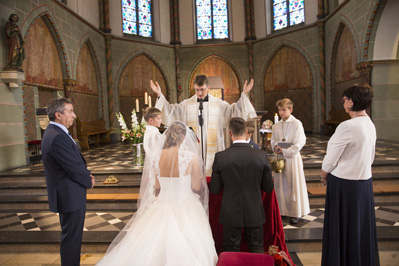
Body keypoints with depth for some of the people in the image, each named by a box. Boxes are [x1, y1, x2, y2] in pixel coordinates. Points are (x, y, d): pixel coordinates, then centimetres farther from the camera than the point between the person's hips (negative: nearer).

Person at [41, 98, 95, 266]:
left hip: (67, 194, 11)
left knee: (70, 235, 24)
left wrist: (86, 175, 1)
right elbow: (75, 168, -23)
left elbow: (76, 160, 12)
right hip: (70, 195, -11)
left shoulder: (53, 132, 9)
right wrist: (88, 182, -6)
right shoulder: (58, 137, -26)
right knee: (72, 236, 5)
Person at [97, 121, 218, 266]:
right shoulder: (191, 156, -17)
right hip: (185, 209, -3)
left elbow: (156, 186, 5)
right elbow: (197, 187, -8)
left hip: (162, 208, 4)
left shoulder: (156, 157, -6)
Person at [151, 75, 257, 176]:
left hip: (213, 148, 0)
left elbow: (234, 110, 6)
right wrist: (160, 95, -1)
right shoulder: (187, 104, 6)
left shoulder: (219, 104, 5)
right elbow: (170, 111, 7)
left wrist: (244, 95, -4)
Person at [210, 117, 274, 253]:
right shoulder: (261, 155, -12)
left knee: (230, 252, 16)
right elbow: (269, 188, -3)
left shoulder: (220, 157, -16)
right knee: (257, 249, 21)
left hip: (230, 214, -1)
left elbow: (214, 189, -8)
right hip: (255, 213, 1)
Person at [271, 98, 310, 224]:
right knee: (281, 184, 11)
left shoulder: (297, 124, -9)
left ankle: (295, 213, 17)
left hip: (292, 158, -5)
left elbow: (299, 143, -12)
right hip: (280, 158, 5)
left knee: (294, 185, 4)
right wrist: (275, 147, -6)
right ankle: (282, 210, 25)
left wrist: (284, 151, -15)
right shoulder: (277, 125, 7)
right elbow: (273, 140, 16)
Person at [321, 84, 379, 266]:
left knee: (341, 228, 9)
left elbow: (331, 159, -17)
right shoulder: (370, 125, 3)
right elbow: (370, 157, 12)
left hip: (344, 184, -8)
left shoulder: (347, 126, -23)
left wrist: (324, 176, 0)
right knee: (362, 227, 21)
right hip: (365, 182, 8)